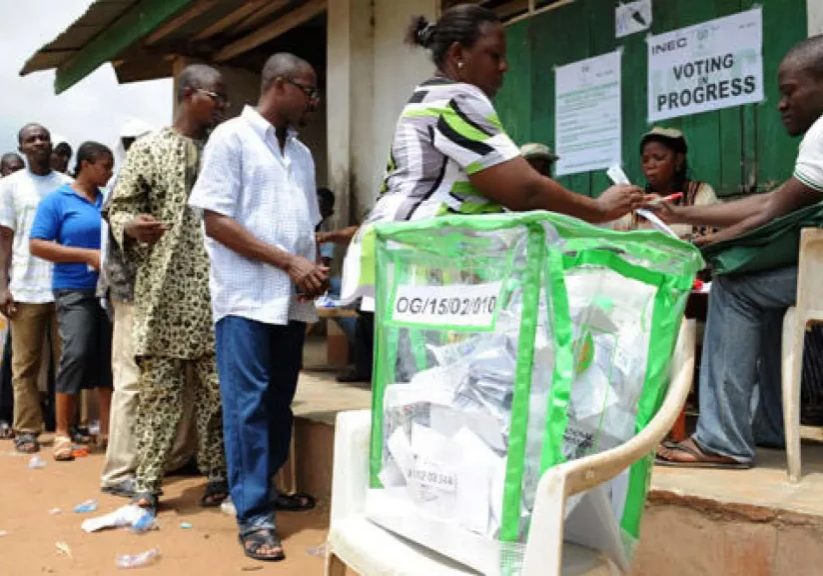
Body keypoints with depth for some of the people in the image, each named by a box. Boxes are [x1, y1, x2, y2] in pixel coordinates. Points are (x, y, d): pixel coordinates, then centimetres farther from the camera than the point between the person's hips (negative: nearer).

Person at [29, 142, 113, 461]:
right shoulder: (56, 200, -1)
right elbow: (37, 245, -7)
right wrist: (89, 256, -15)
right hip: (75, 290, -4)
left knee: (109, 358, 6)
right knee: (75, 355, -11)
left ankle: (107, 429, 15)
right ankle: (62, 432, 3)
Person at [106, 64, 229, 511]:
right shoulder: (148, 148, 4)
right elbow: (118, 208, 3)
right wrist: (130, 226, -19)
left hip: (216, 291, 3)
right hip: (164, 291, -2)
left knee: (218, 387, 5)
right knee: (159, 388, 2)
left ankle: (217, 475, 17)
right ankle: (147, 482, 13)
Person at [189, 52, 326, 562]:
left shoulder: (302, 153, 16)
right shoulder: (231, 138, -4)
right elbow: (216, 221, -11)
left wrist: (315, 267, -1)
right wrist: (288, 262, -16)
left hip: (292, 299, 6)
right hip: (247, 297, -6)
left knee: (280, 402, 12)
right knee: (249, 404, -3)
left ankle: (267, 487, 27)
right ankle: (254, 515, 4)